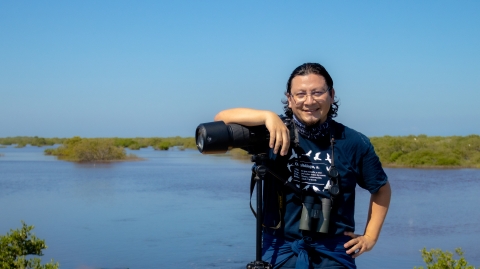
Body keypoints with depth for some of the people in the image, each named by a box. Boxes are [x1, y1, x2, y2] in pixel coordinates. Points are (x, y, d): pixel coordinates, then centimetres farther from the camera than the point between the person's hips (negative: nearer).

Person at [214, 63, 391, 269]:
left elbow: (381, 189, 14)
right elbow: (222, 118, -13)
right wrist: (267, 116, -27)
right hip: (280, 250, 0)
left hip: (333, 252, 0)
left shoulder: (354, 143, 0)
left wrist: (370, 236, 7)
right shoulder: (274, 133, -1)